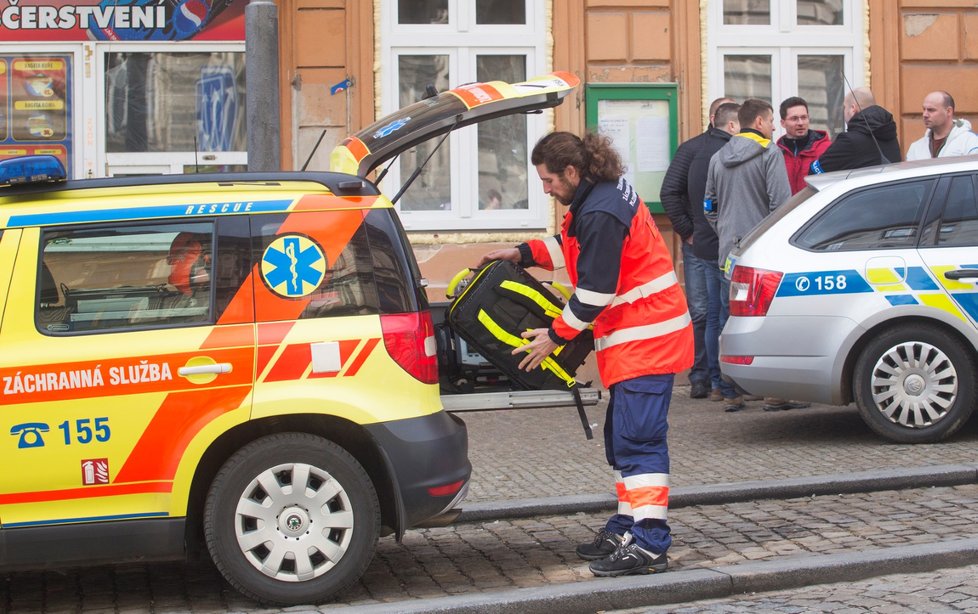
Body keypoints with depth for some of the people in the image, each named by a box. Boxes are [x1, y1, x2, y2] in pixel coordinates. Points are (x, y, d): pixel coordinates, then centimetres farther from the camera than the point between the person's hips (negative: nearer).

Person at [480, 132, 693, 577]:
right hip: (634, 338, 11)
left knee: (638, 440, -12)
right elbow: (575, 246, 27)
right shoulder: (599, 196, 11)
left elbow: (595, 293, -20)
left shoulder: (601, 214, -22)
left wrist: (555, 336, -9)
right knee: (621, 436, 17)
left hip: (645, 339, -11)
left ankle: (649, 545, -11)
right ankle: (626, 529, 26)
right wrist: (525, 253, 16)